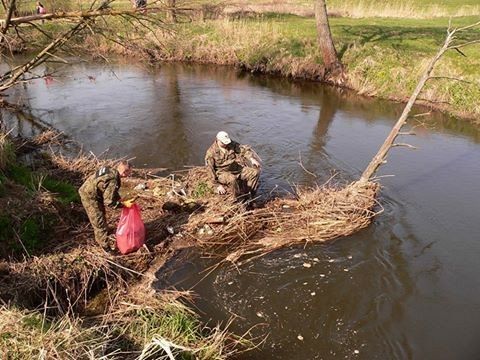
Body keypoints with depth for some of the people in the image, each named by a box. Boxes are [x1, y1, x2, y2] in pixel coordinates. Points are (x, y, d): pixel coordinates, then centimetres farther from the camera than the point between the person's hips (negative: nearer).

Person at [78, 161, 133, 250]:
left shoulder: (112, 171, -1)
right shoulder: (113, 181, -30)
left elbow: (111, 192, 14)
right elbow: (109, 202, -26)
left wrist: (120, 200, 6)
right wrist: (124, 204, -20)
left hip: (88, 191, 10)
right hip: (90, 197, -10)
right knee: (100, 222, -2)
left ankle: (99, 238, 48)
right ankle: (106, 246, 7)